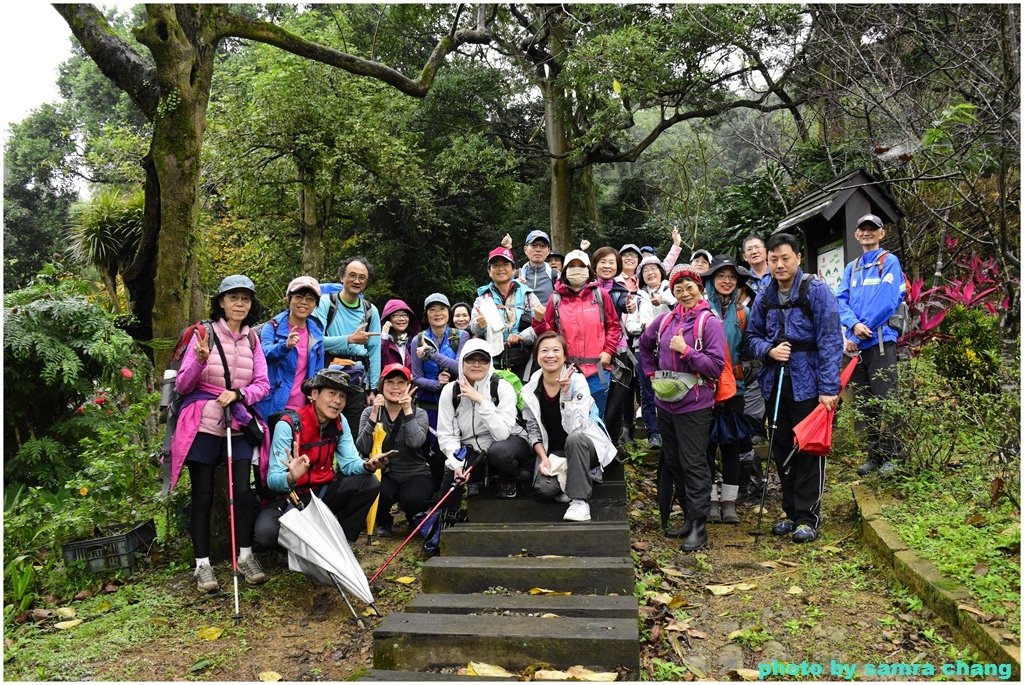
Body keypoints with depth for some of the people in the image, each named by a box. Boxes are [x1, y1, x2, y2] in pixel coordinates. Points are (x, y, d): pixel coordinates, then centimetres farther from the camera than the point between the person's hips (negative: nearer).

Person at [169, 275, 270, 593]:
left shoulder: (252, 339, 5)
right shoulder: (205, 334, -5)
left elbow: (262, 384, 3)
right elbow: (182, 386, -4)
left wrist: (238, 394, -15)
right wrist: (199, 360, -22)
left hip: (238, 425, 3)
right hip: (203, 426, -2)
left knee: (243, 491, -3)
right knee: (203, 495, 3)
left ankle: (246, 556, 13)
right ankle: (203, 564, 13)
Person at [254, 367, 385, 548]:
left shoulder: (340, 423, -3)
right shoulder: (288, 425, -20)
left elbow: (349, 463, -5)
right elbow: (273, 480, -24)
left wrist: (367, 466, -29)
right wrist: (291, 477, -47)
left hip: (323, 493, 5)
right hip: (290, 497, -5)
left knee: (370, 484, -17)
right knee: (266, 532, -34)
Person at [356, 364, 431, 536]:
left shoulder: (419, 413, 2)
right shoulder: (370, 412, 3)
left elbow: (416, 442, -20)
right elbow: (362, 449, -13)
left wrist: (408, 411, -21)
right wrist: (374, 415, -18)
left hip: (415, 474, 0)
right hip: (384, 474, 0)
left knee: (412, 498, -31)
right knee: (378, 493, -33)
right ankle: (383, 522, 5)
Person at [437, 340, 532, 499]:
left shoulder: (502, 387, -16)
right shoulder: (450, 390, -7)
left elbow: (502, 434, -27)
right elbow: (446, 434, -10)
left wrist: (481, 401, -32)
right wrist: (457, 463, -26)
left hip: (509, 443, -2)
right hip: (472, 451, 2)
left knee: (498, 451, -36)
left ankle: (508, 479, -1)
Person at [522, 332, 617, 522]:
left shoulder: (577, 381, -16)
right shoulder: (531, 390, -6)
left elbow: (575, 428, -27)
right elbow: (533, 431, 2)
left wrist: (566, 392, -34)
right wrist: (543, 458, -13)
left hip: (583, 446, -2)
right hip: (553, 451, 2)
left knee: (574, 439, -37)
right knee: (546, 486, -27)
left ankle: (580, 500, -23)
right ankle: (571, 482, 8)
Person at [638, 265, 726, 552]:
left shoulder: (710, 322, -8)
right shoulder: (665, 320, 6)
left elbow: (716, 366, -13)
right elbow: (644, 344, 24)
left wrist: (685, 350, -19)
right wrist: (652, 373, 14)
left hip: (694, 405, -6)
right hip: (666, 402, 6)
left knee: (694, 464, -2)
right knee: (673, 462, 14)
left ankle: (699, 525, 7)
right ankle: (689, 515, 28)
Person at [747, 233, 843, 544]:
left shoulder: (816, 290, -8)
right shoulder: (765, 296, 9)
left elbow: (830, 340, -13)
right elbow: (753, 335, 16)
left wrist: (829, 388, -18)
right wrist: (769, 350, -7)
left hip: (808, 384, -5)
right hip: (774, 383, 6)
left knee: (809, 450, 0)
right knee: (782, 449, 12)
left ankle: (807, 517, 10)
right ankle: (790, 511, 25)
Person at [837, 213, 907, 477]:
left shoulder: (889, 261, 0)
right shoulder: (851, 268, 17)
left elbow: (888, 301, -11)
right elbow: (841, 301, 7)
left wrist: (860, 334, -11)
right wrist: (854, 324, -14)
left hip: (881, 341, -6)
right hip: (856, 344, 6)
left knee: (884, 401, -6)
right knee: (863, 403, 9)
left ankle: (891, 456, 4)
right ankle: (874, 455, 18)